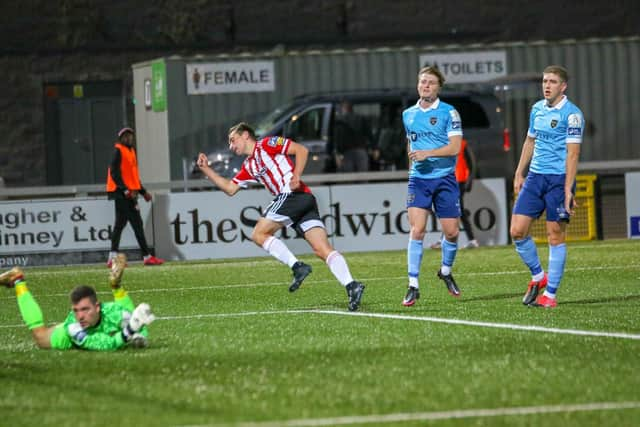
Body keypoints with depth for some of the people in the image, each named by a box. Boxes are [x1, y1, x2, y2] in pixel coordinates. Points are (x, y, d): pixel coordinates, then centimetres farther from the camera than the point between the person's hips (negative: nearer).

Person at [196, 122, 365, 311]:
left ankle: (297, 267, -16)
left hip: (291, 194, -8)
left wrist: (296, 176, -14)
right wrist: (206, 170, 26)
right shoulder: (248, 167, 29)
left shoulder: (266, 145, 5)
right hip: (306, 201, 8)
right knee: (323, 250, -8)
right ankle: (351, 285, -25)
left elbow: (301, 150, -2)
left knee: (259, 234, -3)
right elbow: (230, 188, 30)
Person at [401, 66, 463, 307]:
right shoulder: (408, 114, 12)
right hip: (418, 179, 2)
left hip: (445, 179, -2)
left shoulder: (449, 113, -3)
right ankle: (413, 286, -11)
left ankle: (446, 271, 30)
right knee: (416, 230, -12)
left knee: (451, 232, 1)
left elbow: (455, 147, -13)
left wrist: (427, 153, -22)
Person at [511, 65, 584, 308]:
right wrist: (519, 174, 18)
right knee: (517, 231, -1)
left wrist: (568, 190, -18)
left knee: (556, 236, -1)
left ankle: (550, 294, 5)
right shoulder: (537, 109, 12)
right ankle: (538, 277, 19)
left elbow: (573, 153, -13)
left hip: (558, 179, -6)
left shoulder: (572, 114, -9)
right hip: (535, 178, 6)